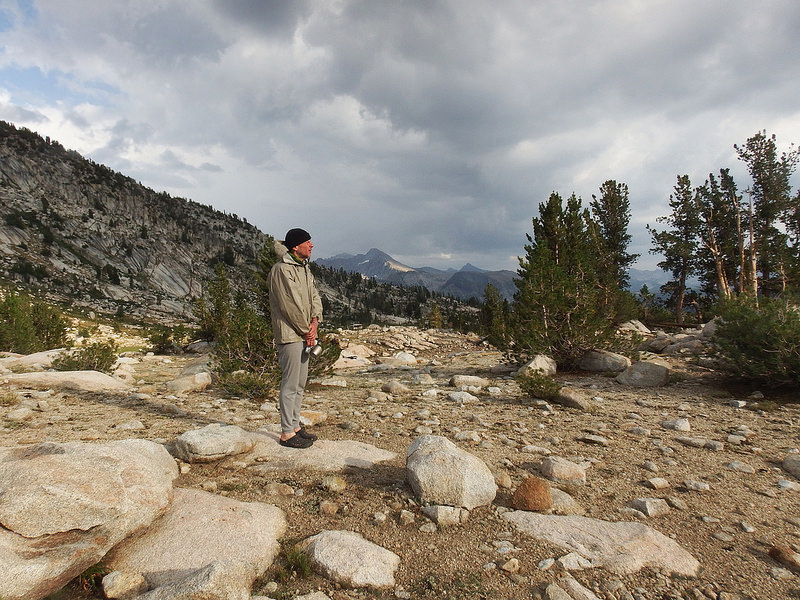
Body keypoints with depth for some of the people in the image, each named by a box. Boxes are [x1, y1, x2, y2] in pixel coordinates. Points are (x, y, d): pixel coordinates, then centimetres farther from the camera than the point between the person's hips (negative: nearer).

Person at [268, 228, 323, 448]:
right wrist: (306, 330, -11)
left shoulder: (304, 268, 14)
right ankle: (287, 433, 7)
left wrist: (315, 321, -4)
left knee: (300, 383, 16)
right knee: (290, 384, -3)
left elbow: (314, 295, 12)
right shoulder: (282, 269, -15)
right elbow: (291, 305, -18)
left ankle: (295, 425, 27)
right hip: (289, 333, -10)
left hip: (305, 334, 10)